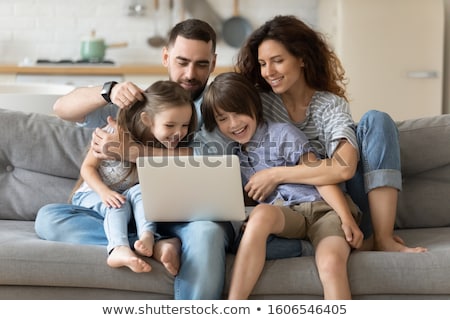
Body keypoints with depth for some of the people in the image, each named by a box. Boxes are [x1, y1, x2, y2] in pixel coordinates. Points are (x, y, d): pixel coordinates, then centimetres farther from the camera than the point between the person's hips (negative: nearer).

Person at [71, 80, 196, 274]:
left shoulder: (168, 147, -9)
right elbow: (88, 167, -12)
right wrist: (103, 191, -30)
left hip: (135, 195, 3)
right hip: (92, 193, -3)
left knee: (140, 190, -28)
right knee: (119, 204, -33)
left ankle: (147, 237, -49)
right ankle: (119, 249, -58)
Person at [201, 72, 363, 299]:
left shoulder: (282, 134, 2)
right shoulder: (234, 155, 17)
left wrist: (347, 220, -13)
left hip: (322, 207, -2)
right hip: (285, 214, 3)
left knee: (331, 263, -34)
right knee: (262, 213, -34)